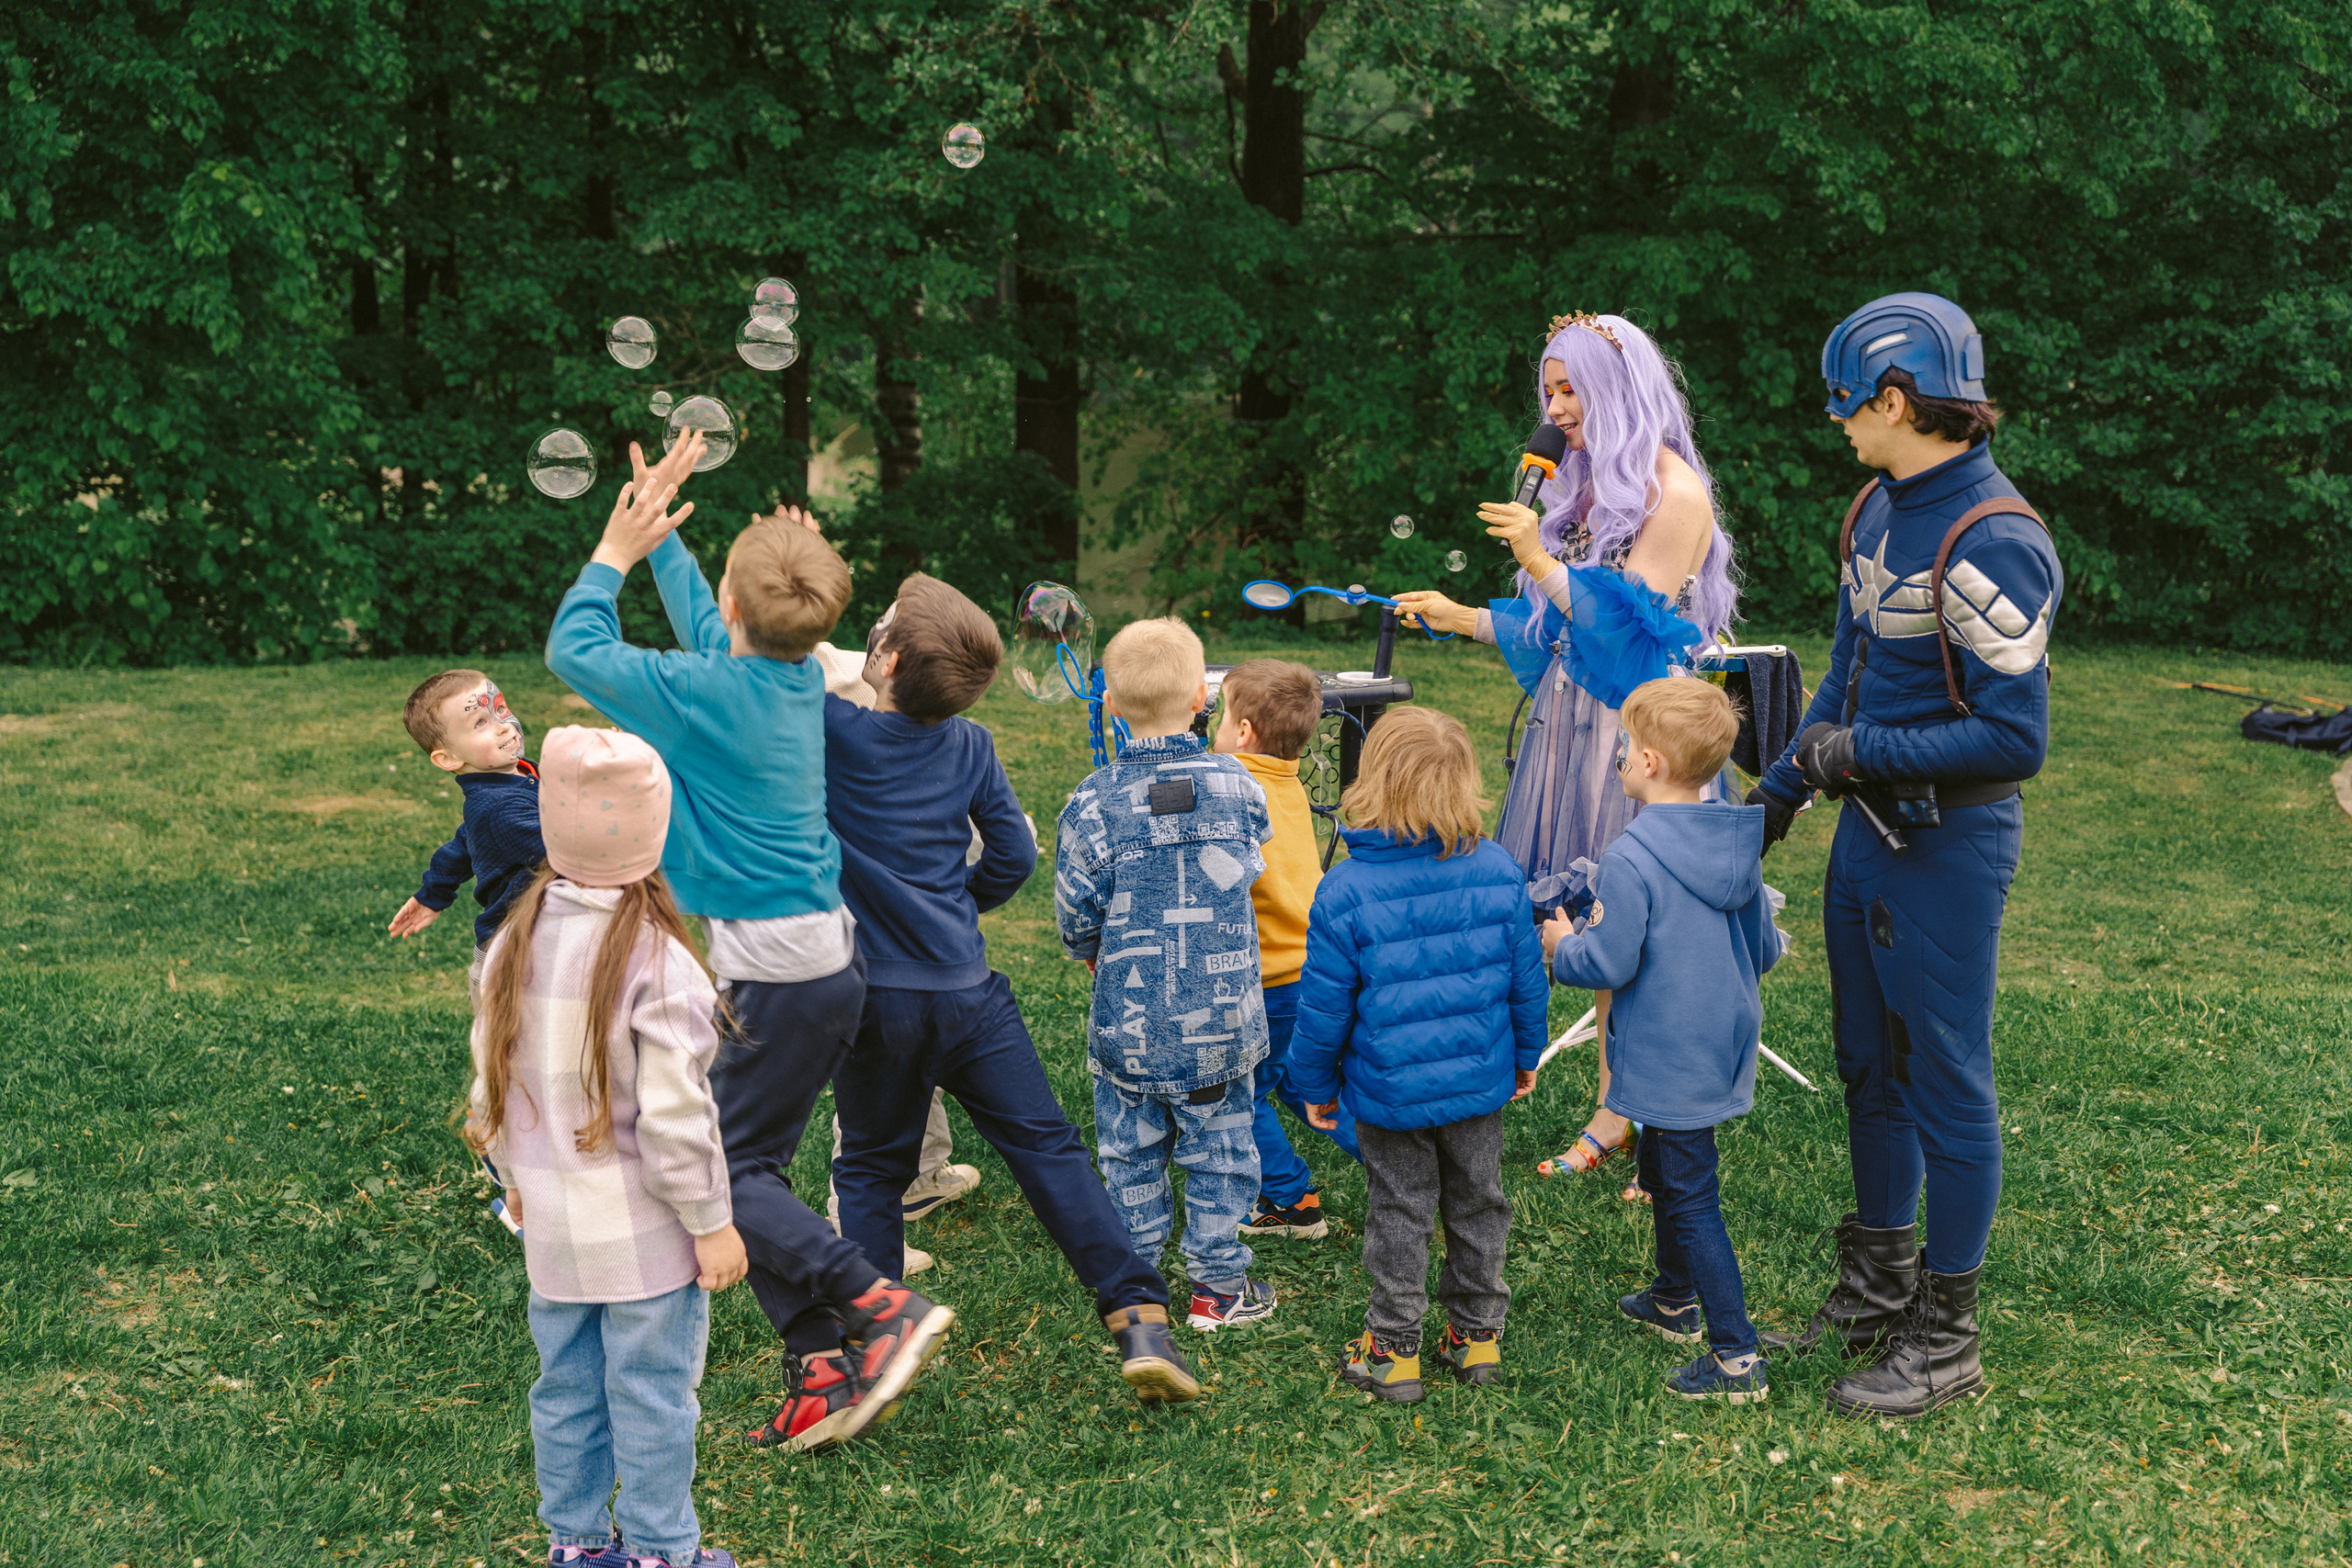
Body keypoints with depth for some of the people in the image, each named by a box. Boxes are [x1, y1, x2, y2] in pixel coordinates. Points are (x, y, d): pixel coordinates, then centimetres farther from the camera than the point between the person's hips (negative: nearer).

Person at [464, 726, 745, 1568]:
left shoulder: (514, 942, -2)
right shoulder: (655, 961, -21)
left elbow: (490, 1084, 7)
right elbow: (674, 1118, -20)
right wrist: (711, 1221, -9)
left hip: (553, 1224, 6)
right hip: (644, 1231, -6)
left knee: (566, 1385, 18)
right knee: (652, 1395, 8)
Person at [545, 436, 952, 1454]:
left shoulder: (712, 695, -16)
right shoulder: (797, 676, 5)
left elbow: (575, 651, -2)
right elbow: (707, 630, 28)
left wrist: (615, 553, 11)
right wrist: (659, 537, 31)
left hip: (782, 972, -8)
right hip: (825, 958, 8)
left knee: (728, 1170, -1)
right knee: (752, 1166, 12)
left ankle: (881, 1308, -11)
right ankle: (822, 1375, 11)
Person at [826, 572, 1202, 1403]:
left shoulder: (831, 732, -10)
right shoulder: (971, 746, 1)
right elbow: (1014, 853, 8)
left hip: (874, 999, -2)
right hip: (968, 991, 2)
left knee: (870, 1170, 14)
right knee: (1049, 1148, 5)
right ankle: (1141, 1322, -1)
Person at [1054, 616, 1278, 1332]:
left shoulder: (1094, 801, -13)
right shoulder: (1239, 788, -7)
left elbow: (1076, 911, -7)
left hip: (1128, 1019, -1)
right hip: (1221, 1017, 1)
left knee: (1131, 1154, 15)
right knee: (1218, 1150, 14)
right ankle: (1218, 1285, 23)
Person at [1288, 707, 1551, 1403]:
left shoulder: (1345, 891, -19)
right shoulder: (1498, 871, -10)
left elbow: (1324, 1007, -12)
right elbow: (1527, 978, 0)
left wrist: (1315, 1084, 4)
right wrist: (1526, 1055, 17)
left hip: (1390, 1089, -3)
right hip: (1481, 1081, 3)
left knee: (1398, 1214, 11)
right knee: (1477, 1204, 19)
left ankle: (1395, 1350, 21)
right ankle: (1477, 1333, 31)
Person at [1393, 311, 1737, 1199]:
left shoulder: (1673, 490, -11)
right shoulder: (1591, 487, 15)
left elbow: (1633, 622, -16)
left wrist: (1542, 562, -20)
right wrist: (1466, 620, 14)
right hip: (1578, 726, 8)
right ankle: (1615, 1110, 17)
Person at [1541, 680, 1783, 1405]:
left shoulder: (1631, 859, -24)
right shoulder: (1736, 847, 1)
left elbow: (1607, 963, -21)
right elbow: (1764, 948, 8)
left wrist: (1560, 946, -1)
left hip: (1669, 1063, -8)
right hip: (1724, 1042, 8)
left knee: (1689, 1198, -2)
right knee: (1666, 1172, 26)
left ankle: (1737, 1358, 0)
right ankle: (1675, 1298, 43)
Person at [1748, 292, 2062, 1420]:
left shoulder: (1992, 544, -22)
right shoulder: (1880, 510, 6)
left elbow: (2015, 739, -23)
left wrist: (1865, 754, -19)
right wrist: (1784, 788, 16)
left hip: (1948, 847, -9)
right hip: (1868, 829, 9)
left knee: (1945, 1078, 2)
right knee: (1870, 1066, 19)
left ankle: (1946, 1339, 15)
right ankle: (1878, 1285, 36)